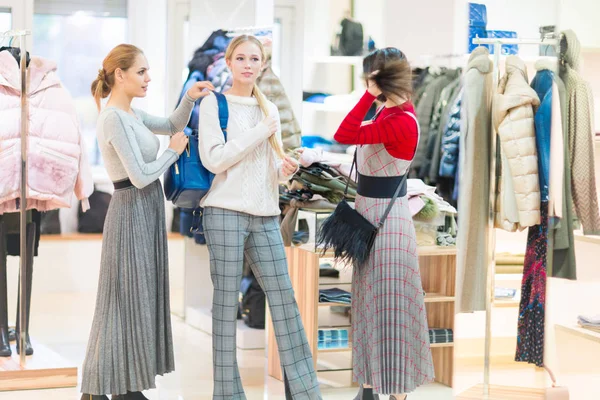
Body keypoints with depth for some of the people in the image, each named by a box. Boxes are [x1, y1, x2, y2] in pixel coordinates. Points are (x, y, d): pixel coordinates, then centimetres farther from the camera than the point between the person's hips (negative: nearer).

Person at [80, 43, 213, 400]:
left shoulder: (131, 114, 10)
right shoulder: (114, 118, -18)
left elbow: (172, 126, 22)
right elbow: (140, 176, -21)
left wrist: (190, 99, 4)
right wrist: (173, 152, -6)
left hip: (147, 213, 10)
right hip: (132, 212, -10)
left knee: (141, 298, 11)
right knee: (124, 301, -4)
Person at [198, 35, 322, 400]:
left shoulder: (271, 109, 17)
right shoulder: (214, 104, 0)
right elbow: (213, 159, -11)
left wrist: (285, 170, 0)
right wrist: (259, 132, -11)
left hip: (265, 215, 5)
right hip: (226, 211, -5)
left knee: (284, 296, 3)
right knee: (227, 301, -3)